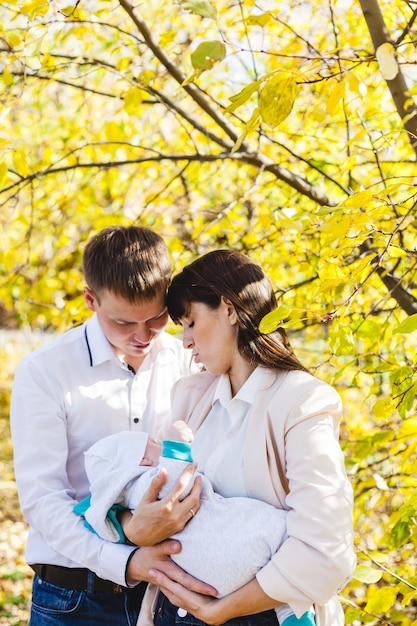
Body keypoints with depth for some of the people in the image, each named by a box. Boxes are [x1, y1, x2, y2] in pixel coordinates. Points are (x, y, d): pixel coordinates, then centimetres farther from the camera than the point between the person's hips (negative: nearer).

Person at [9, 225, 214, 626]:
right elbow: (41, 499, -14)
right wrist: (127, 563, -27)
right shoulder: (43, 373, -9)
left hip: (170, 585, 3)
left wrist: (168, 518, -26)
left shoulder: (186, 361, 0)